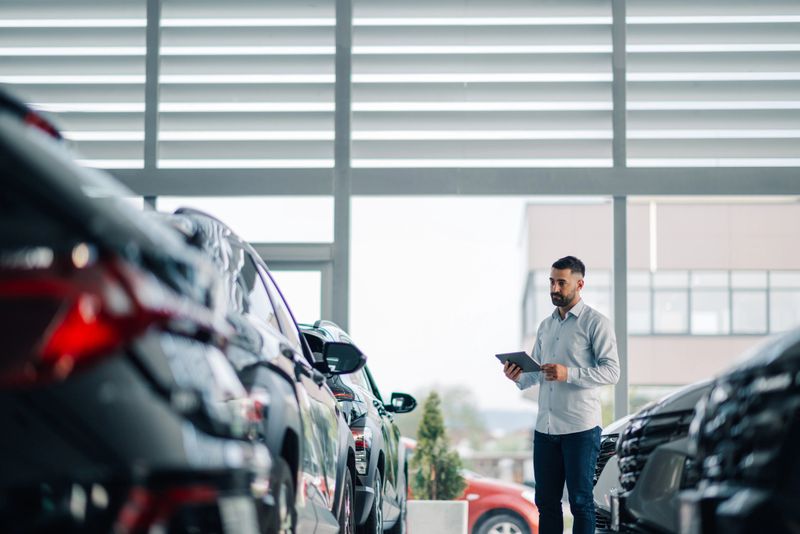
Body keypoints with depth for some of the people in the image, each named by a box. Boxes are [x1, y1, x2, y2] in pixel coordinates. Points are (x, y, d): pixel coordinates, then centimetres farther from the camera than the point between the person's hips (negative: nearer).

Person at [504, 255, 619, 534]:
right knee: (546, 501, 9)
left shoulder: (596, 323, -5)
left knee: (580, 501, -1)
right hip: (545, 427, 7)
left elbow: (611, 370, -13)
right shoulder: (546, 326, 17)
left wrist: (569, 374, -24)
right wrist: (518, 377, -3)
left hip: (580, 428, -6)